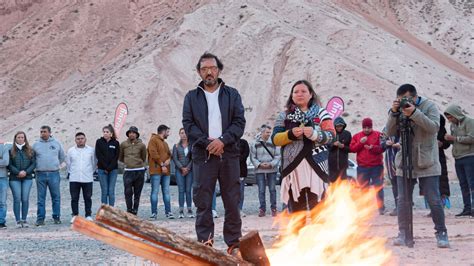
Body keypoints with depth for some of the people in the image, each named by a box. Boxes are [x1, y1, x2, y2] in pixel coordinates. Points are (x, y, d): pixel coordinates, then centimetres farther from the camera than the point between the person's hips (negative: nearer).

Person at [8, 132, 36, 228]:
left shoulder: (30, 150, 9)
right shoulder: (11, 151, 5)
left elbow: (34, 163, 4)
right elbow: (9, 164, -1)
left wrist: (26, 172, -10)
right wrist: (18, 172, -13)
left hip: (27, 178, 1)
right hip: (14, 178, -1)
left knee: (25, 199, -3)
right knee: (17, 199, -5)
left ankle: (24, 220, 5)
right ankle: (18, 220, 0)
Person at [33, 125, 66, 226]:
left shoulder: (56, 143, 6)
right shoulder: (36, 144, 5)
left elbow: (62, 156, 15)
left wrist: (57, 165, 11)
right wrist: (37, 166, 5)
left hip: (54, 173, 0)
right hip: (40, 175, 0)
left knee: (56, 197, 3)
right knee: (41, 198, 2)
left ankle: (56, 217, 11)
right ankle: (40, 218, 7)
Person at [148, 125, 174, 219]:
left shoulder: (165, 143, 23)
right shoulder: (153, 140, -3)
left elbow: (169, 154, 26)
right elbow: (153, 154, -13)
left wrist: (168, 160, 1)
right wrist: (162, 165, -14)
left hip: (166, 171, 8)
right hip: (156, 170, -8)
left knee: (166, 192, 6)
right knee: (155, 191, -7)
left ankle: (168, 212, 7)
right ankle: (154, 212, -7)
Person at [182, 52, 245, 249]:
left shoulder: (232, 94, 12)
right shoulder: (192, 97, 12)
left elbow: (239, 122, 3)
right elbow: (188, 125, 2)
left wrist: (222, 140, -12)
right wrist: (207, 143, -11)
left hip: (228, 153, 0)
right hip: (202, 155, 0)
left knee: (232, 200, 1)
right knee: (203, 201, -2)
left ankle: (234, 242, 8)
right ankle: (205, 242, 3)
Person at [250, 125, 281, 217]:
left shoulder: (274, 143, 3)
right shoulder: (255, 143, 2)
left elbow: (278, 156, 2)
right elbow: (253, 157, 2)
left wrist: (271, 164, -12)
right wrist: (259, 164, -13)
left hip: (272, 170, 0)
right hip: (260, 170, 0)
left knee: (272, 189, 2)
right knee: (261, 190, 1)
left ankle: (273, 208, 10)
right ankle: (262, 209, 7)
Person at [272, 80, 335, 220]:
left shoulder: (320, 113, 10)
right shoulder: (285, 115, 13)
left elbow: (331, 135, 0)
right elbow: (275, 139, 5)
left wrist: (315, 134, -17)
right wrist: (290, 134, -12)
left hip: (315, 165, -1)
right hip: (293, 165, 1)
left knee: (317, 206, -4)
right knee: (296, 206, 3)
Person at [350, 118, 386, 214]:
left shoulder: (378, 135, 4)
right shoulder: (357, 136, 10)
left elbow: (382, 148, -4)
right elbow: (352, 148, 3)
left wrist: (372, 148, -21)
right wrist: (360, 143, -11)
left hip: (376, 166, -2)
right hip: (362, 167, 2)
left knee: (378, 187, 0)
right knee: (364, 188, 6)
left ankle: (381, 208, 5)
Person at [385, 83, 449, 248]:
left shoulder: (429, 106, -4)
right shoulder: (400, 109, 7)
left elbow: (434, 127, -19)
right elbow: (390, 132, -1)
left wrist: (414, 113, -28)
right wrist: (393, 113, -15)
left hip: (427, 164, -3)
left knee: (434, 201, -4)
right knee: (403, 201, 5)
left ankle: (441, 234, 8)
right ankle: (403, 234, 14)